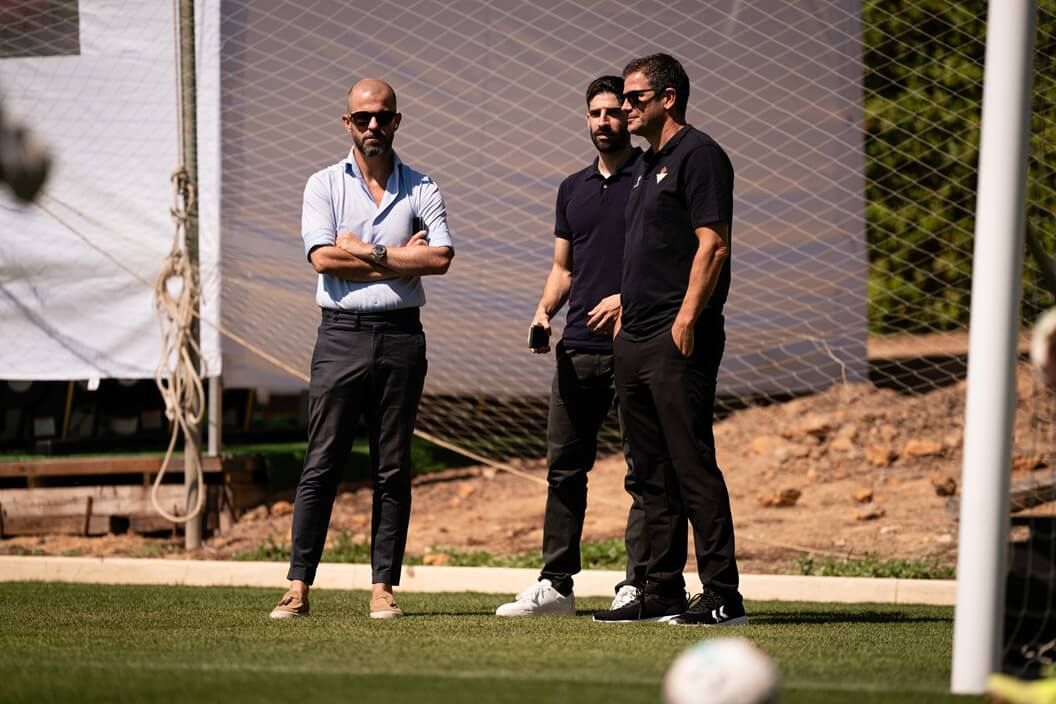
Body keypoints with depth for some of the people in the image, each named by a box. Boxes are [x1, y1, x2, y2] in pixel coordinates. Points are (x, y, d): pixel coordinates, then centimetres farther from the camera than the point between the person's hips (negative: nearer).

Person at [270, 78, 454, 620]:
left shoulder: (421, 189, 8)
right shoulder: (324, 186, 6)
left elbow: (440, 257, -7)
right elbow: (323, 258, -9)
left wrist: (367, 254, -9)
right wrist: (399, 258, -7)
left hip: (401, 336, 1)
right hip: (342, 334, -1)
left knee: (392, 470, 3)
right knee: (321, 466, -3)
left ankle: (383, 586, 7)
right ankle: (299, 586, -1)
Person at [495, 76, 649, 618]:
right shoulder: (573, 188, 18)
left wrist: (628, 299, -18)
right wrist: (544, 312, 5)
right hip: (578, 348, 6)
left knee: (644, 471, -4)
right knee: (564, 467, 6)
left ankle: (638, 585, -2)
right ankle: (555, 583, 11)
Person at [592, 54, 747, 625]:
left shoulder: (698, 156, -8)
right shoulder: (648, 164, 20)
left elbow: (712, 245, -16)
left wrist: (686, 320, -20)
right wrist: (625, 317, 18)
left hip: (677, 341, -10)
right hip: (634, 341, 10)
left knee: (692, 466, -11)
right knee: (652, 472, 11)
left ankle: (722, 596, -11)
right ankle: (662, 594, 16)